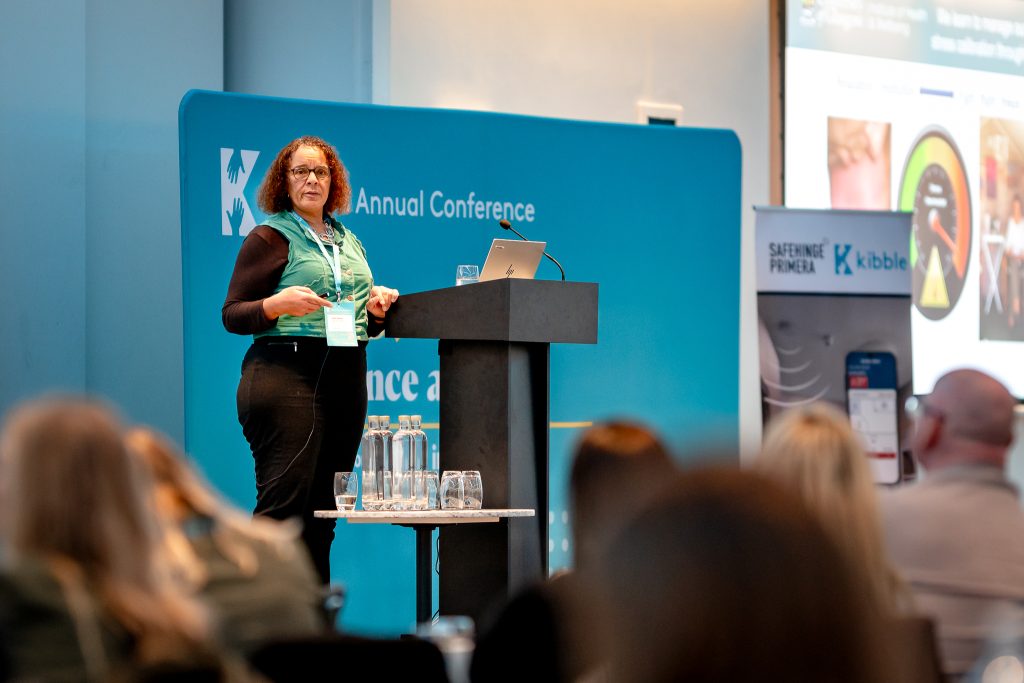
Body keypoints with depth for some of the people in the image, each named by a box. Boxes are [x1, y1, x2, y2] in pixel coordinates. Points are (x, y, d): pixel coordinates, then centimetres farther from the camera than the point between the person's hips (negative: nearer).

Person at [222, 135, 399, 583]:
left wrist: (376, 309, 8)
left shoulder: (348, 241, 22)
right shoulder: (270, 237, 2)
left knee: (323, 512, 5)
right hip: (287, 374, -7)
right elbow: (232, 314, -3)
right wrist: (278, 304, -20)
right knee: (283, 504, -15)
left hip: (346, 378, 7)